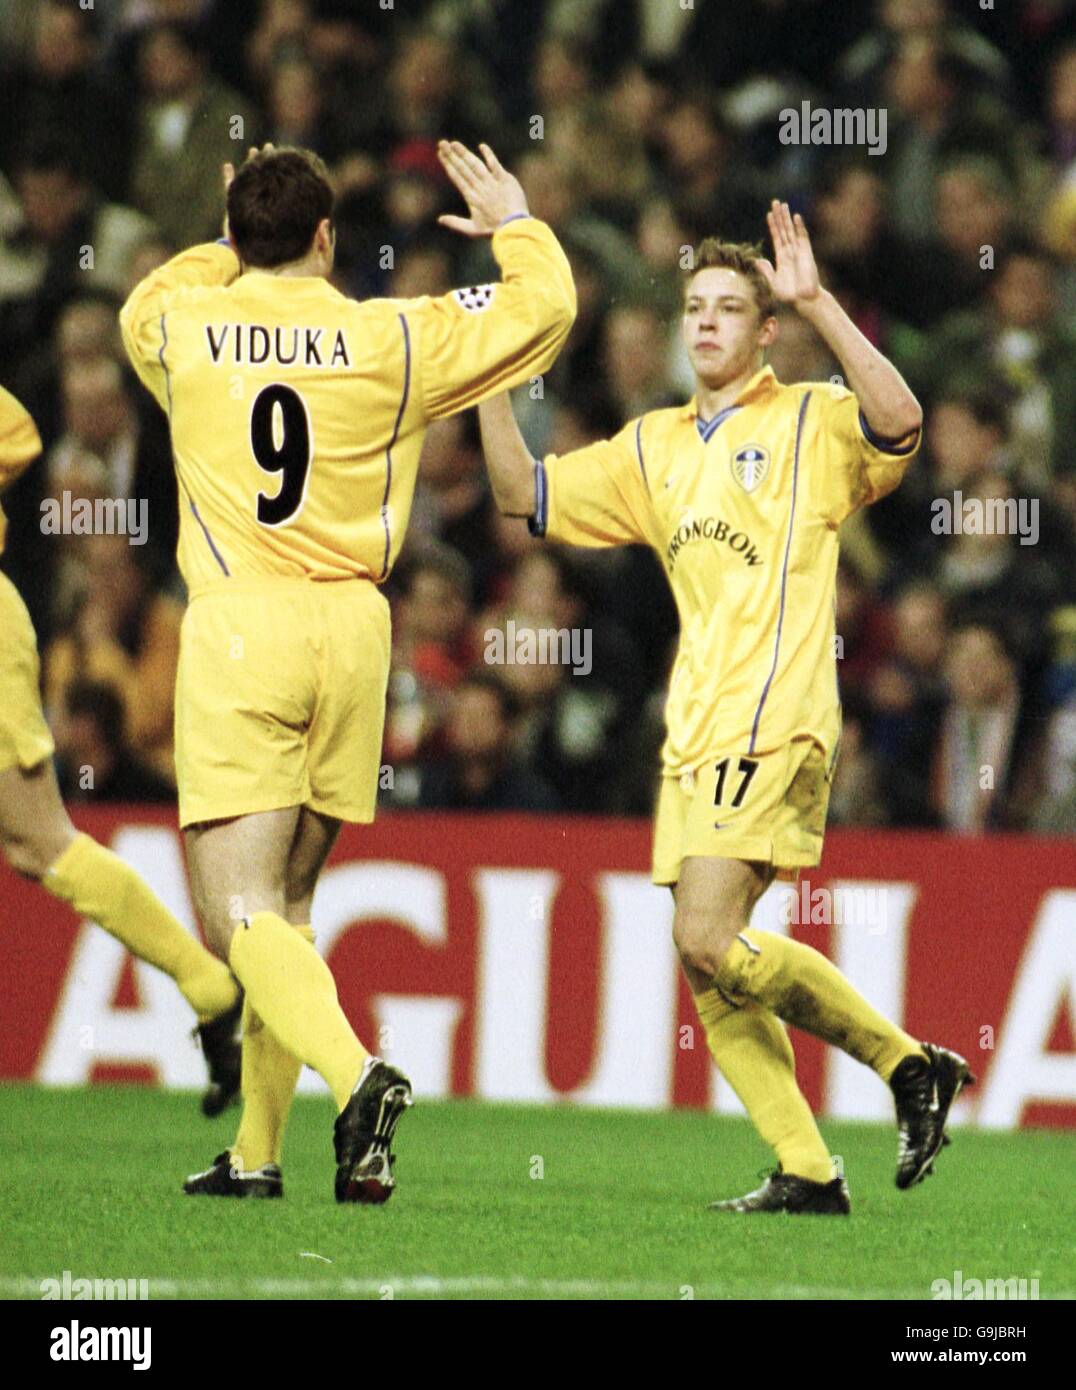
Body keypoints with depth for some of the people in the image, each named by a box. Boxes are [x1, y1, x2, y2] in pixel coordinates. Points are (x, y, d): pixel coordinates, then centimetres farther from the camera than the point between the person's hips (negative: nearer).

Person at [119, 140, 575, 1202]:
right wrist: (514, 224, 31)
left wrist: (238, 248, 42)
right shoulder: (391, 339, 3)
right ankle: (256, 1149, 16)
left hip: (236, 631, -3)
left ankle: (355, 1075, -32)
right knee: (284, 904, 15)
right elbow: (544, 305, 13)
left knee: (242, 911, -7)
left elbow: (141, 304, 29)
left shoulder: (182, 327, 3)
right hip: (351, 633, 3)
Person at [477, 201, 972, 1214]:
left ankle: (910, 1063, -4)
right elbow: (522, 493, 19)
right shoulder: (652, 447, 19)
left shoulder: (810, 424, 1)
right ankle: (805, 1172, 5)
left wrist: (817, 304, -23)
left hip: (773, 728, -7)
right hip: (694, 734, 7)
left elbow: (898, 421, -20)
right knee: (709, 973, 1)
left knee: (710, 943, -19)